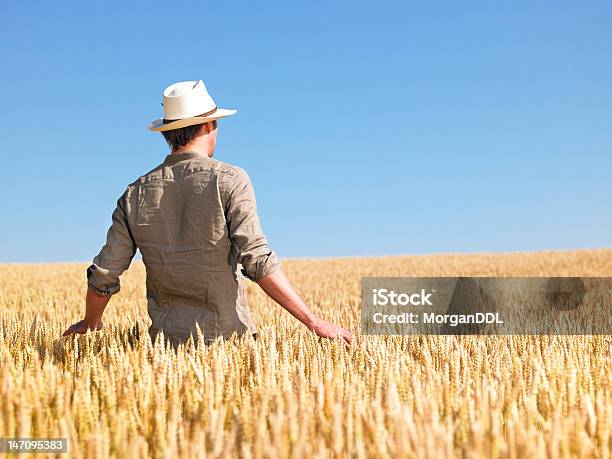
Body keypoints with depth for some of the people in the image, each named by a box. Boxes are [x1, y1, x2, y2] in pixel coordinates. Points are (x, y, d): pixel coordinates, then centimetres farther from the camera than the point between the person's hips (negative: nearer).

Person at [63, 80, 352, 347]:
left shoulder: (136, 193, 6)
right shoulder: (229, 181, -7)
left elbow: (103, 275, 8)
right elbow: (258, 262, -16)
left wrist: (90, 322, 27)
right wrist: (314, 322, -13)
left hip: (168, 337, 4)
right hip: (226, 336, -4)